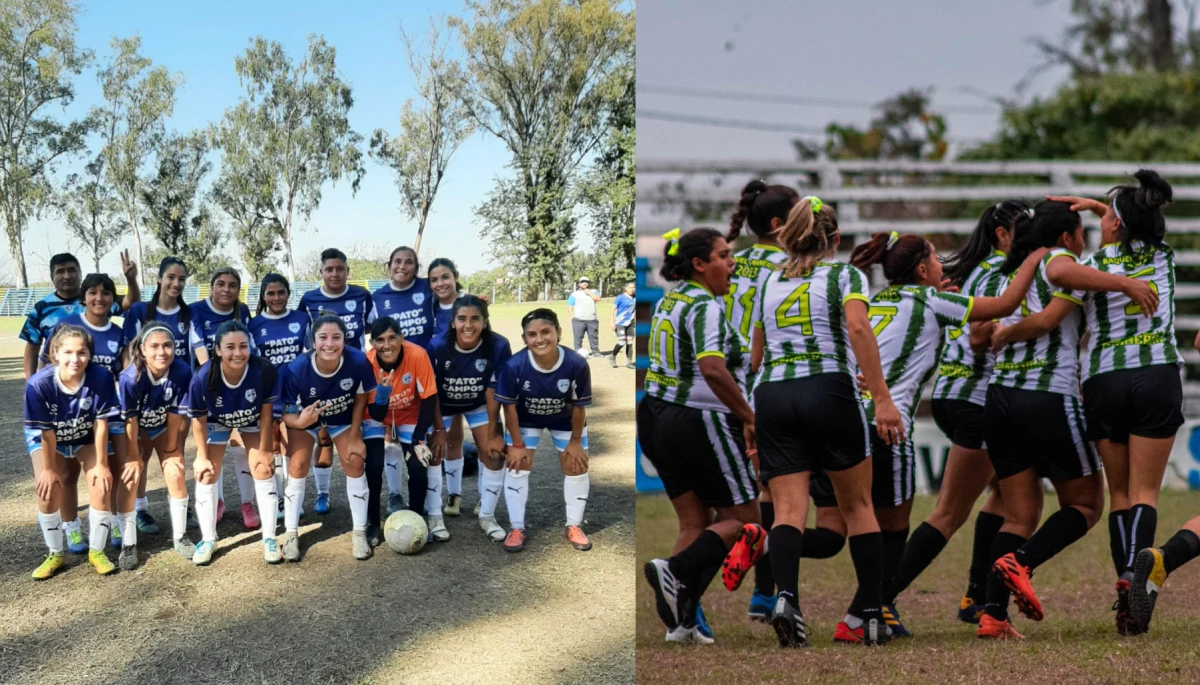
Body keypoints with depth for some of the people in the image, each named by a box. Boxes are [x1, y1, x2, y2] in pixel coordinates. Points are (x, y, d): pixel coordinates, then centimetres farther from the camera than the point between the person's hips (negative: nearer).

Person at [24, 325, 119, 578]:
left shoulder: (101, 377, -32)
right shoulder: (39, 383, -33)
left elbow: (100, 423, -21)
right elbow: (46, 431, -22)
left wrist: (101, 463, -13)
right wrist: (48, 468, -11)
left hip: (87, 438, 1)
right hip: (46, 439, -1)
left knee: (101, 487, -14)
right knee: (48, 490, -16)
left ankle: (96, 551, 6)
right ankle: (54, 554, 7)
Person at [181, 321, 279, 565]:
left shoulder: (264, 371, -39)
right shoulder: (203, 378, -37)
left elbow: (266, 412, -21)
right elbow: (198, 419, -19)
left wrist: (264, 451, -13)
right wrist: (202, 456, -10)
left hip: (253, 420, 0)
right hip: (216, 422, 1)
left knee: (263, 469, -4)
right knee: (207, 474, 0)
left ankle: (269, 538, 9)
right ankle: (208, 540, 16)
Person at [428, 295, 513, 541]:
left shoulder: (499, 346, -32)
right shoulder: (438, 347, -33)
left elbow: (493, 391, -21)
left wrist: (493, 433, -16)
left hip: (480, 404, 0)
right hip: (445, 404, 0)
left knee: (494, 452, -9)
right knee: (450, 445, 17)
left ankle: (487, 515, 6)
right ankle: (454, 495, 45)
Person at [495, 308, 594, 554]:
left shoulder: (576, 364, -36)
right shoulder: (514, 366, -36)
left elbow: (579, 405, -19)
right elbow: (509, 406, -20)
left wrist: (575, 441, -9)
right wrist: (517, 444, -13)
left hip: (565, 420, 1)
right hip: (525, 419, 0)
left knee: (576, 467, 5)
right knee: (517, 466, -3)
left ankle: (574, 526, 24)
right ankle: (516, 528, 12)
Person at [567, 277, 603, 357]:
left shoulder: (593, 292, 14)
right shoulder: (574, 294, 7)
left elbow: (598, 299, -6)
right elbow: (569, 307, 4)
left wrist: (589, 293, -7)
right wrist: (573, 318, -6)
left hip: (592, 320, 2)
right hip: (578, 320, -2)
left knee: (594, 336, 6)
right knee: (578, 337, -2)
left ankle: (595, 351, 12)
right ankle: (578, 352, 0)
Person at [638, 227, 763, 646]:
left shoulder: (668, 300, 13)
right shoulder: (705, 305, -15)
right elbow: (712, 368, -29)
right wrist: (748, 417, -19)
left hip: (656, 418, 9)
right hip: (699, 424, -9)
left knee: (694, 523, 14)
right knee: (743, 520, 5)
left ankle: (682, 621, 11)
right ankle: (676, 572, -13)